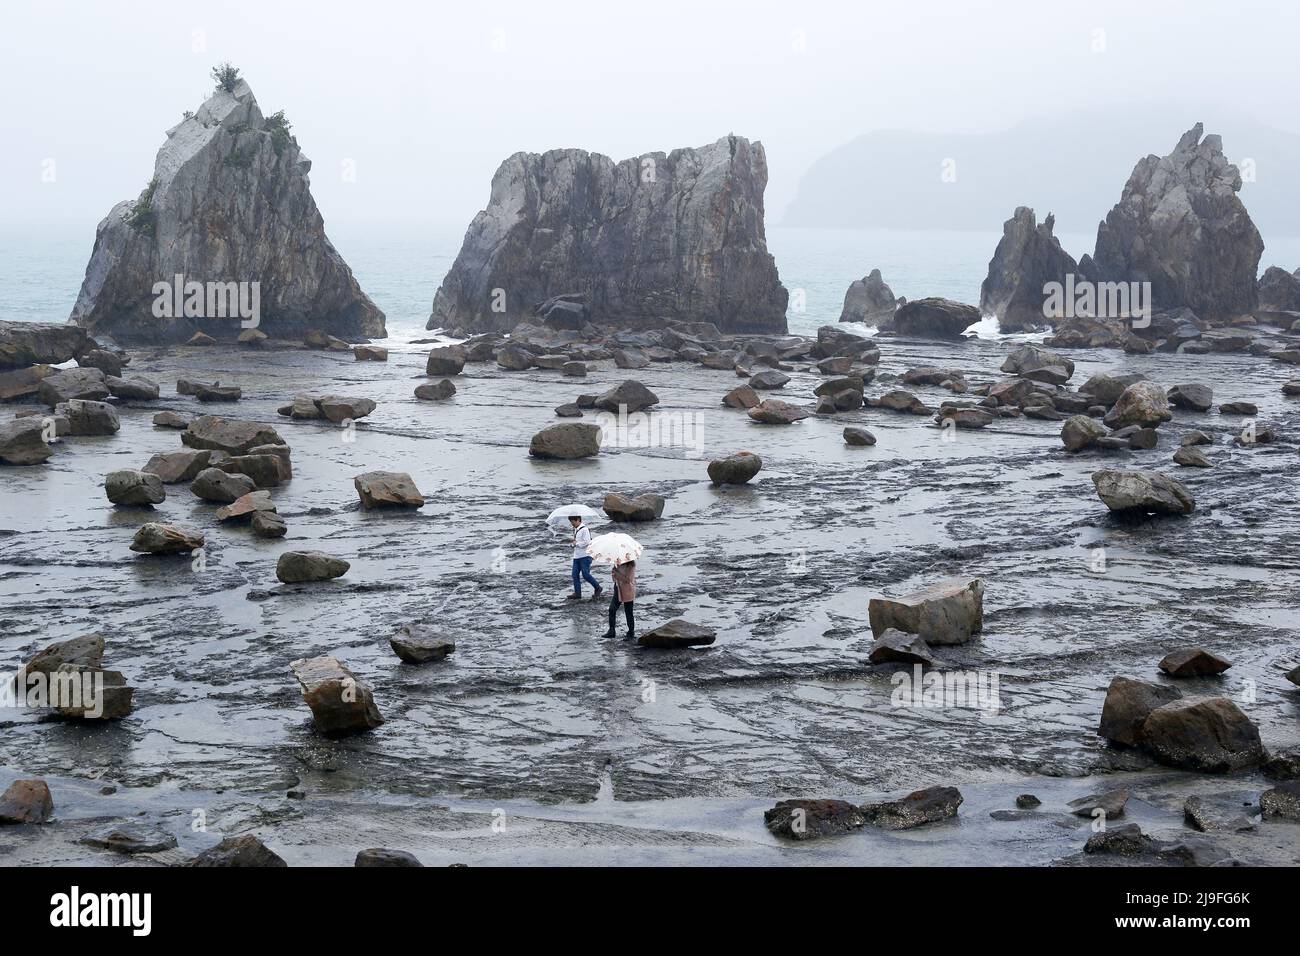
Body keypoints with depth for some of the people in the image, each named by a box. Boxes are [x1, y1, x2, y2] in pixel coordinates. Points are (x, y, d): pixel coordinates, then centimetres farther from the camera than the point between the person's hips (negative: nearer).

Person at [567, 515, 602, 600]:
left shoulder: (584, 529, -13)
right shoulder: (575, 529, 14)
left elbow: (586, 542, -21)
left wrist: (576, 543, -11)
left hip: (585, 556, -9)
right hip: (576, 556, 9)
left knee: (585, 574, -10)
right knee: (575, 575, 3)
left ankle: (598, 588, 7)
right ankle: (577, 593, 7)